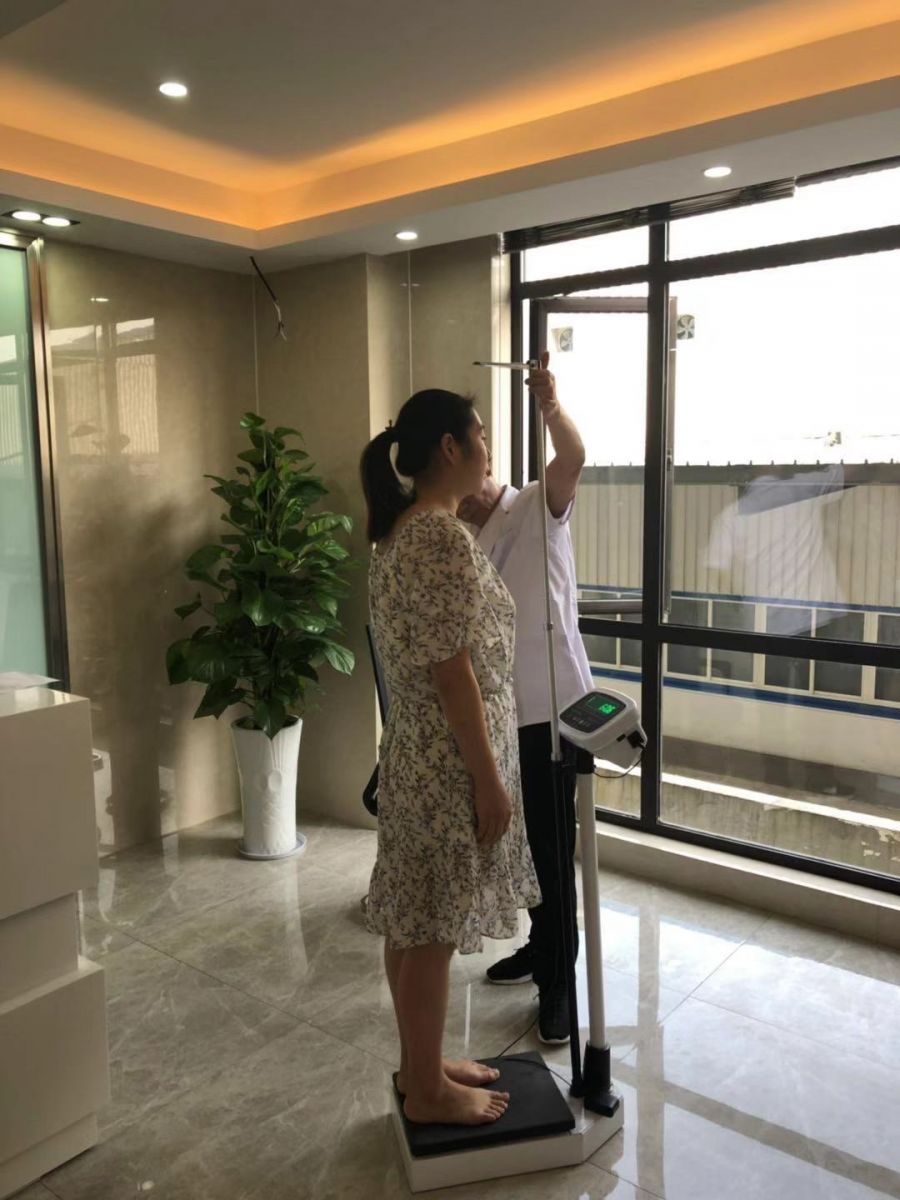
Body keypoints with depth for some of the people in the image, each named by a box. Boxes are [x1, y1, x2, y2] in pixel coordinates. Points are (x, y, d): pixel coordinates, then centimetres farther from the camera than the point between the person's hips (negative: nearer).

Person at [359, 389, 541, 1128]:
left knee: (413, 923, 18)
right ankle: (428, 1090, 24)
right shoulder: (444, 539, -21)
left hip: (415, 751, 10)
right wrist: (490, 781, -16)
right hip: (450, 761, -10)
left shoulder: (401, 529, 10)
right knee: (432, 930, 6)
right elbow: (453, 673, -22)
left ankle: (421, 1067, 35)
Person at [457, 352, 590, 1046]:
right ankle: (541, 945, 37)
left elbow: (574, 458, -29)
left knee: (551, 846, 0)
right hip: (496, 715, 7)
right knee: (519, 840, 18)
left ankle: (557, 982, 13)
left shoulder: (539, 508, -7)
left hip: (551, 709, -6)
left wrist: (551, 404, -47)